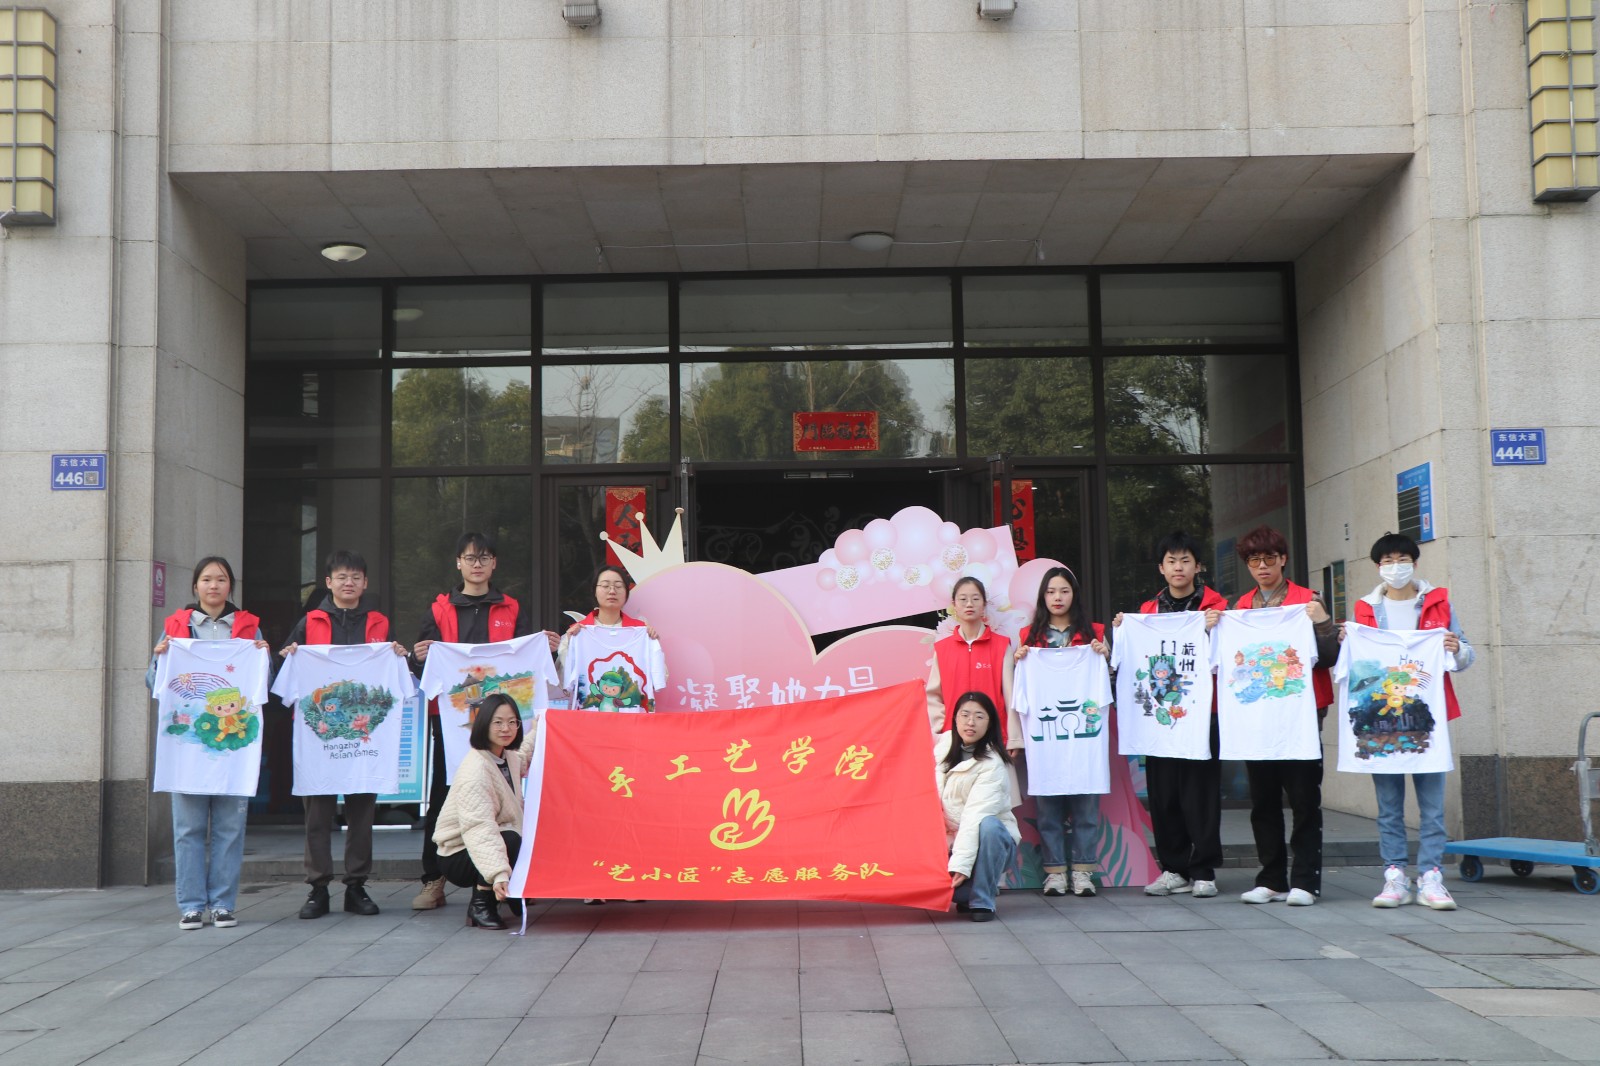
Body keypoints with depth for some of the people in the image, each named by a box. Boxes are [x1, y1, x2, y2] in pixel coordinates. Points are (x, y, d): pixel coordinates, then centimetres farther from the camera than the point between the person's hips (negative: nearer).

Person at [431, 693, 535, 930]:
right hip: (459, 855, -9)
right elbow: (479, 827, -37)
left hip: (490, 845, 9)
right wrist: (498, 873, -48)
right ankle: (480, 905, -17)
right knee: (511, 840, -35)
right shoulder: (475, 769, -25)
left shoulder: (510, 757, 3)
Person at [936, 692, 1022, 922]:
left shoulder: (992, 765, -20)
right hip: (951, 841, 5)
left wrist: (960, 864, -36)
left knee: (988, 825, -38)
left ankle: (982, 901, -21)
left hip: (993, 843, -5)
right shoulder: (943, 744, -2)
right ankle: (968, 892, 7)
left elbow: (975, 816, -29)